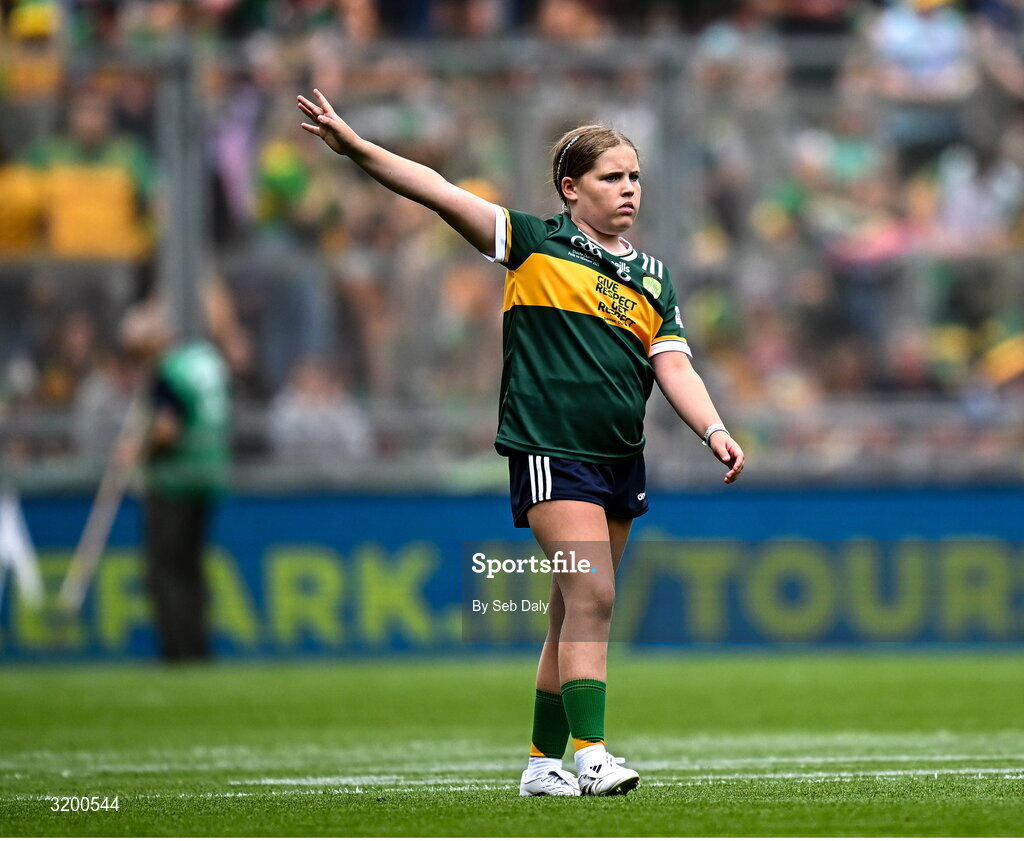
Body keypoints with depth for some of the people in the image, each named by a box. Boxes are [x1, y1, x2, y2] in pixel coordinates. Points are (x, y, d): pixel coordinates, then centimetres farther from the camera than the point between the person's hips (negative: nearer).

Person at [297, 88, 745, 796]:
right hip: (551, 451, -6)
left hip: (622, 463, 6)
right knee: (592, 598, -18)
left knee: (575, 614, 10)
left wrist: (715, 431, -12)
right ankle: (590, 753, -21)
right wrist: (354, 146, -17)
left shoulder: (652, 279, 14)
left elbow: (675, 367, 6)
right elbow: (442, 195, -7)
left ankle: (544, 762, 17)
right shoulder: (537, 245, 0)